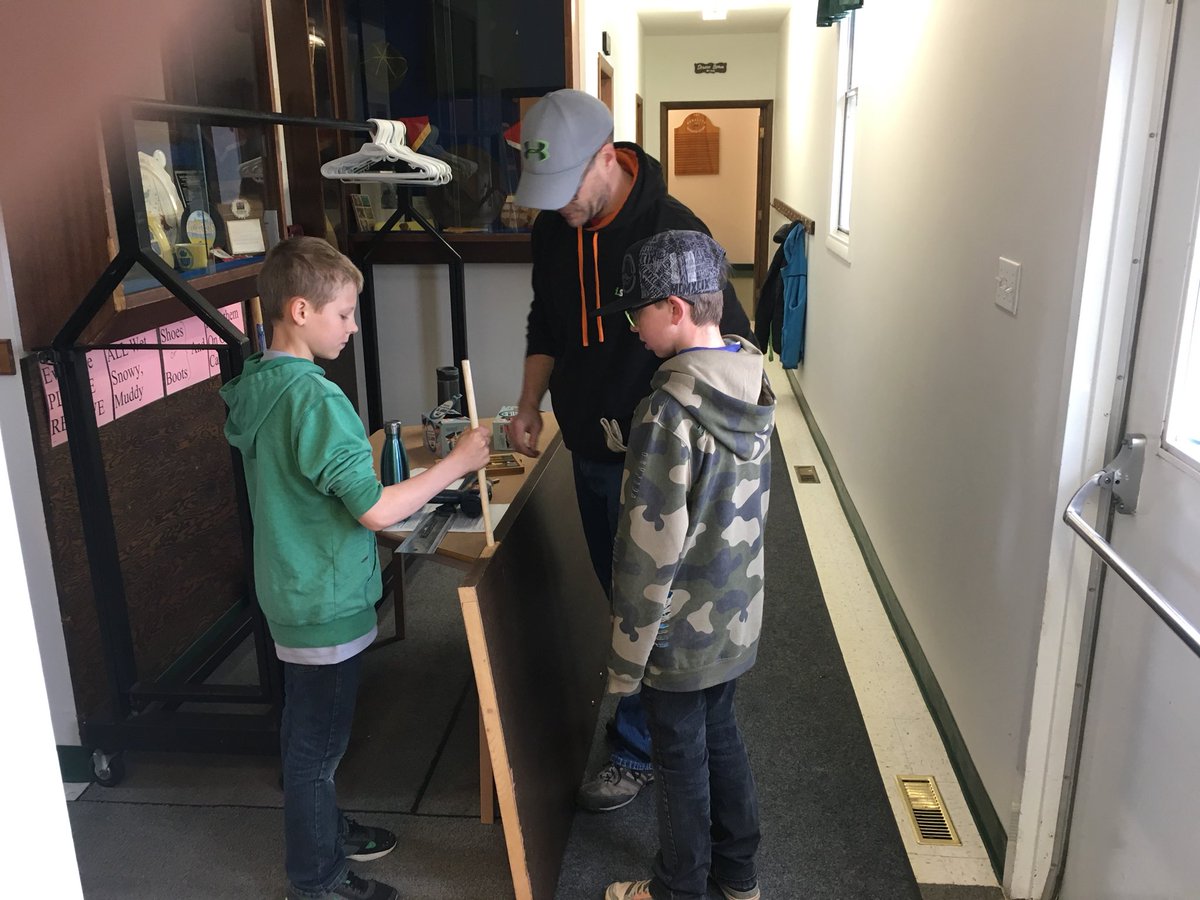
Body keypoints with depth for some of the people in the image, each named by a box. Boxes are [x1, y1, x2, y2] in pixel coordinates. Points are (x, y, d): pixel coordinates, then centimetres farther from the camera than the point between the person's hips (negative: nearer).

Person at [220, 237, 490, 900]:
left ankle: (325, 829, 44)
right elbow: (375, 509, -27)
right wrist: (458, 461, -19)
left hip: (293, 590, 9)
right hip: (326, 602, -9)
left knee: (311, 732, 24)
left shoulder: (256, 386, 3)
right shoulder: (314, 398, -26)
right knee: (316, 741, 8)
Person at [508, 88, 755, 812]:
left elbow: (730, 339, -15)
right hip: (588, 450, 7)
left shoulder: (672, 231, -21)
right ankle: (649, 699, 42)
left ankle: (639, 751, 21)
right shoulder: (554, 228, 0)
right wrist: (531, 404, 4)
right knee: (616, 591, 20)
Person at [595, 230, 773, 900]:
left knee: (682, 759, 13)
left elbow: (651, 549, -25)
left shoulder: (671, 410, -27)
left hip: (682, 633, -7)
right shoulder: (754, 381, -3)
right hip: (738, 617, 7)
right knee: (721, 734, 25)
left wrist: (626, 658, -15)